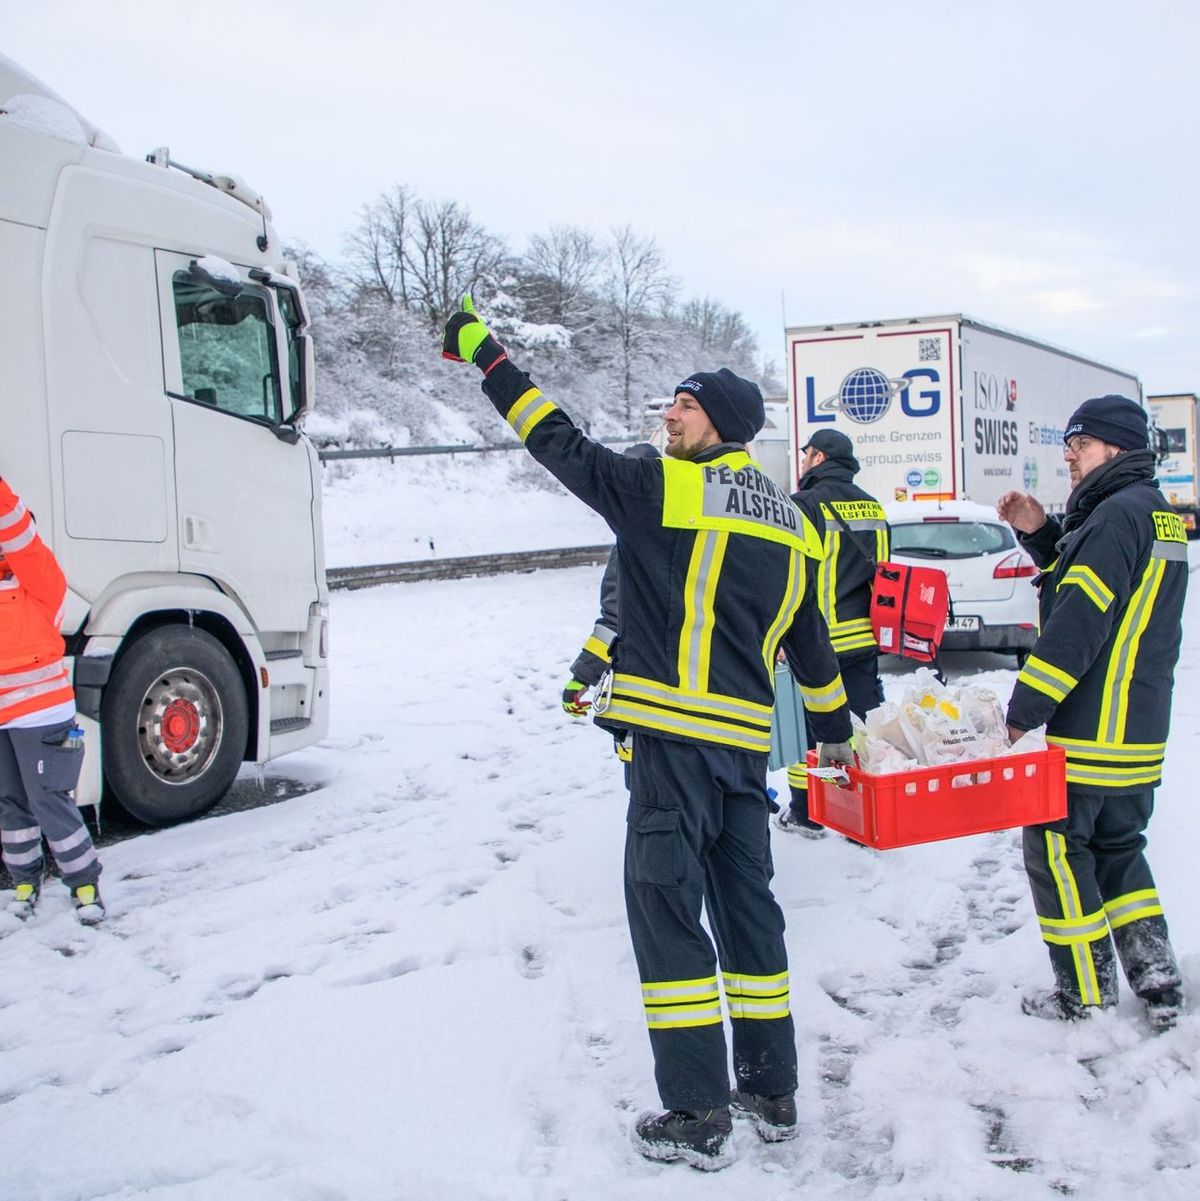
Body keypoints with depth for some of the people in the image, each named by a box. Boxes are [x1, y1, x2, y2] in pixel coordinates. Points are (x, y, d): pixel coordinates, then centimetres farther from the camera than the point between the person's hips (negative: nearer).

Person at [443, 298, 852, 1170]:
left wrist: (485, 354, 6)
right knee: (747, 903, 16)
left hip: (678, 736, -7)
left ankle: (699, 1115, 4)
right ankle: (772, 1092, 26)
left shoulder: (662, 490, -7)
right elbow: (810, 639, 22)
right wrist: (836, 729, 34)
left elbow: (562, 445, -3)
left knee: (666, 907, 0)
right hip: (748, 741, 8)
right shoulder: (789, 521, 15)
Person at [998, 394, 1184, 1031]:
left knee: (1056, 852, 2)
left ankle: (1085, 991, 11)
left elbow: (1079, 622, -23)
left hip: (1088, 731, -10)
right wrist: (1041, 533, 10)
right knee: (1118, 847, 19)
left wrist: (1024, 708, -19)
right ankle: (1158, 983, 20)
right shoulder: (1157, 514, 15)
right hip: (1141, 733, 10)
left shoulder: (1118, 513, -17)